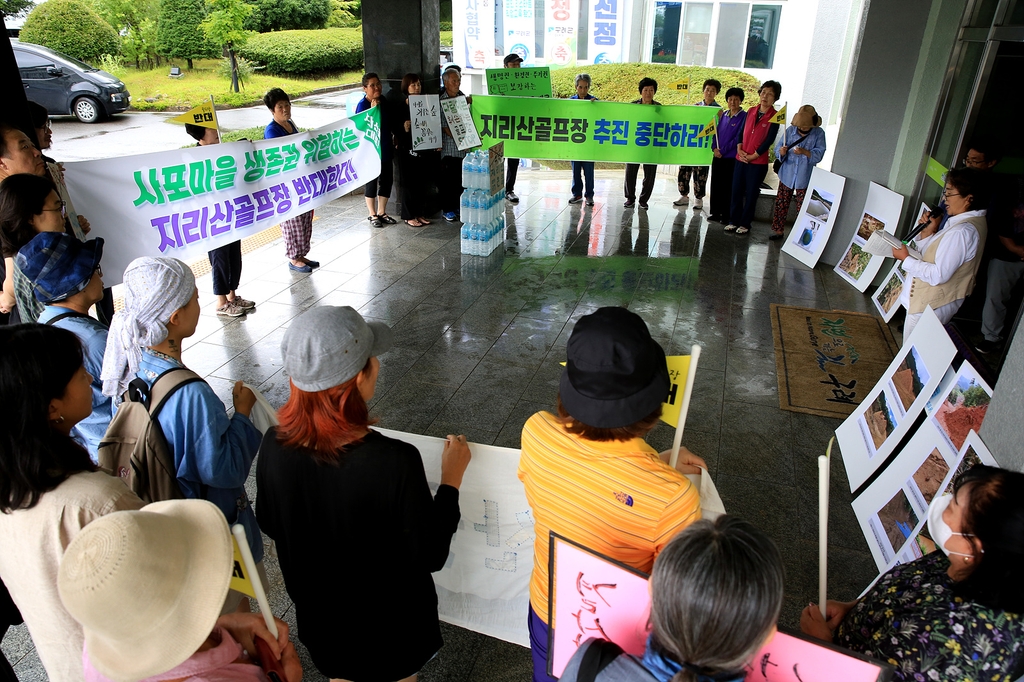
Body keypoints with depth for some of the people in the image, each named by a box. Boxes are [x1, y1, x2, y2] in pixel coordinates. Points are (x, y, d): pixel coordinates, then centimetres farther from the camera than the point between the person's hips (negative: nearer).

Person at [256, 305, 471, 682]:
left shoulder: (274, 445, -24)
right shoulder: (395, 462, -38)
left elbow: (269, 525, -4)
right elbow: (431, 556, -23)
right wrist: (451, 480, -12)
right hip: (391, 627, -3)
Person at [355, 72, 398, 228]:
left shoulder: (383, 100, 6)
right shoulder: (362, 105, -14)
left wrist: (392, 141, 13)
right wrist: (372, 109, -31)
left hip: (386, 148, 7)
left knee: (387, 180, 11)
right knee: (372, 182, 4)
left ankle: (382, 212, 25)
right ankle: (372, 214, 18)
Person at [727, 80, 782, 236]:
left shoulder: (775, 116, -7)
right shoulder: (751, 111, 7)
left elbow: (769, 140, -11)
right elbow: (741, 131, 9)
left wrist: (753, 156, -13)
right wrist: (739, 149, -5)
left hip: (758, 162, -4)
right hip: (741, 159, 4)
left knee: (751, 194, 4)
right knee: (736, 191, 7)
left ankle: (745, 224, 14)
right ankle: (734, 221, 19)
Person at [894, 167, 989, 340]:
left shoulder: (962, 231, -25)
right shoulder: (971, 221, 9)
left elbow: (938, 275, -26)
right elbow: (931, 255, 9)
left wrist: (906, 259, -17)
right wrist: (928, 232, -5)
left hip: (930, 306, -10)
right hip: (930, 301, 10)